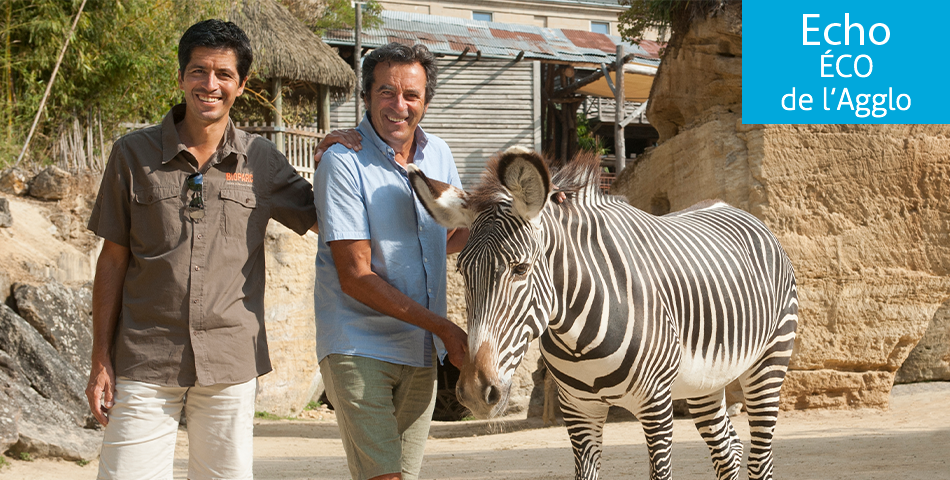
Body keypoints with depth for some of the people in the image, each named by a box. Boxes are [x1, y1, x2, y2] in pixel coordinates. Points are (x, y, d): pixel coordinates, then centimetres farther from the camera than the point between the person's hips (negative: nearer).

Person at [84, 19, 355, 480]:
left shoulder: (260, 160, 6)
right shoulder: (134, 154, 2)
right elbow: (113, 260, 5)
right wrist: (101, 360, 2)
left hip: (230, 365, 1)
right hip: (144, 361, -1)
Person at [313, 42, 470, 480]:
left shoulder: (438, 155, 8)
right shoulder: (343, 162, -12)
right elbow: (355, 277, -16)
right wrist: (443, 328, -16)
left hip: (421, 353, 6)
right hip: (359, 348, -6)